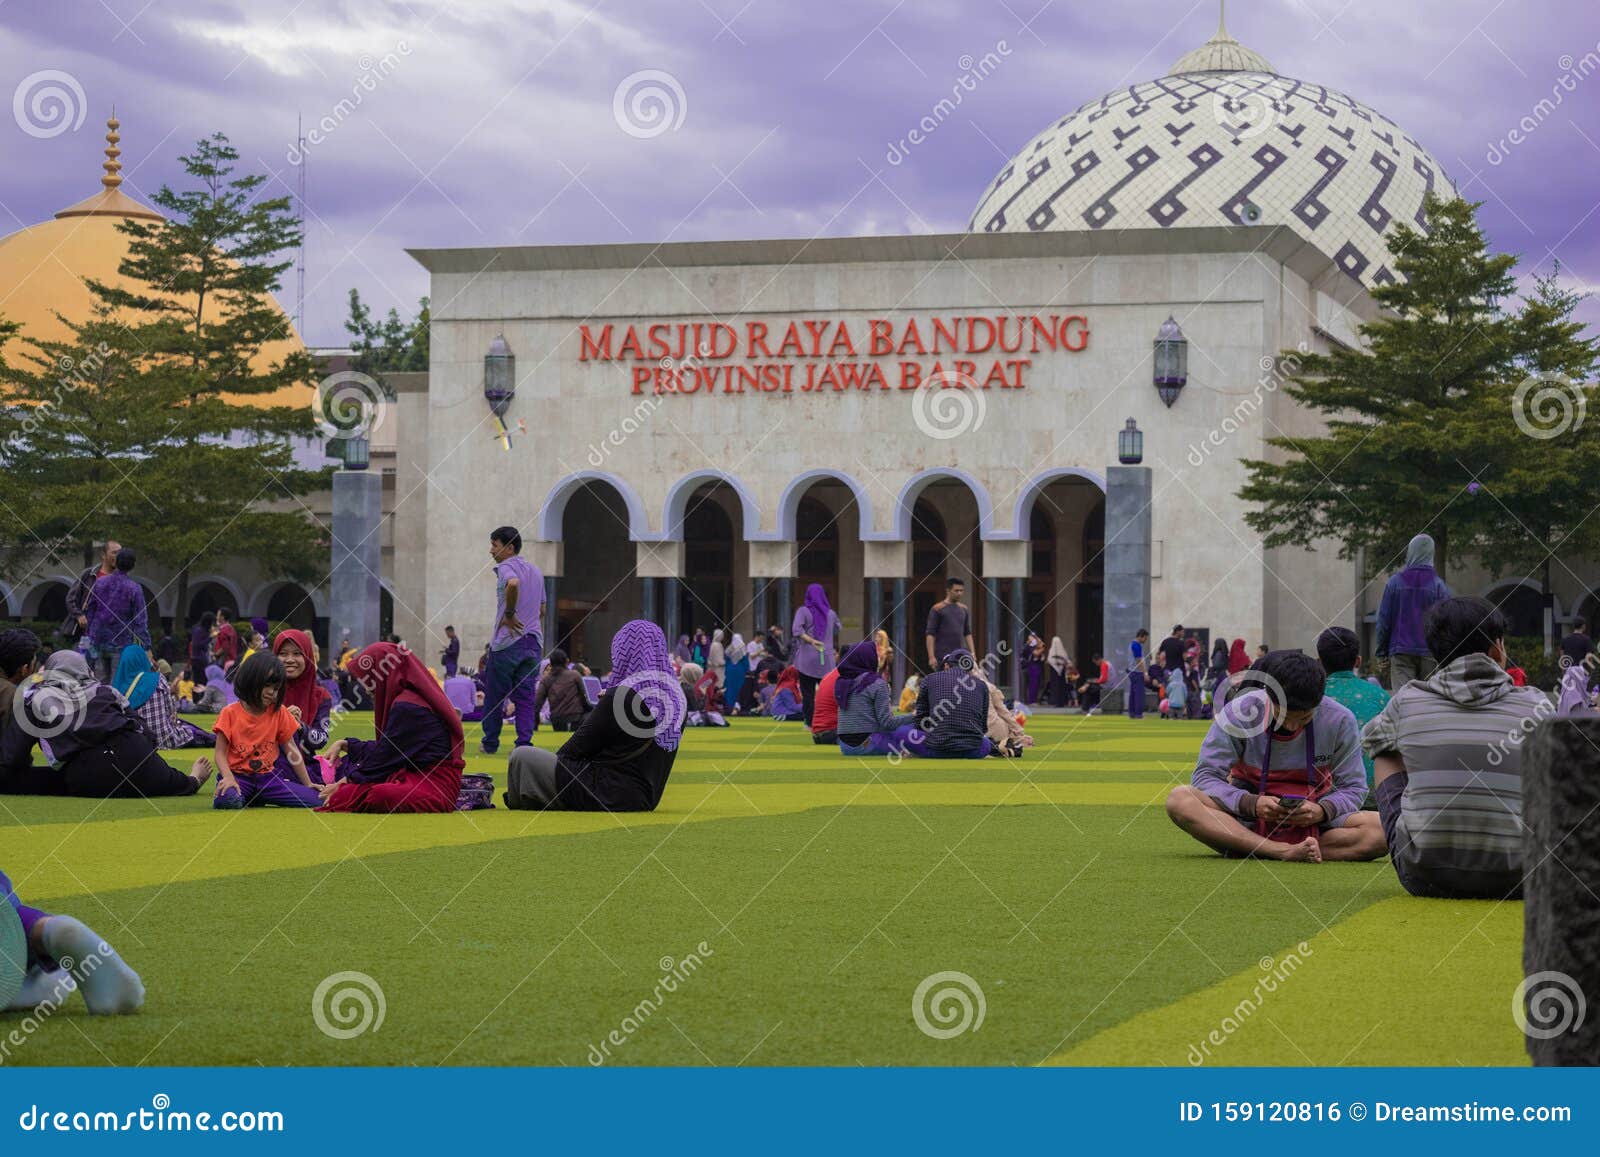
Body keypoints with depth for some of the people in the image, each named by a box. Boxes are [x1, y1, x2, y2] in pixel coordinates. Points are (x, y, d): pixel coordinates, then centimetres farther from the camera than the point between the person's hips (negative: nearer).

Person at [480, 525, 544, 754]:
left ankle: (490, 743, 16)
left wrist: (509, 614, -22)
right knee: (526, 697, 4)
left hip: (507, 642, -7)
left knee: (494, 696, 7)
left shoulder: (506, 567, -9)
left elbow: (513, 583, -33)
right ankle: (524, 743, -4)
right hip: (533, 641, 7)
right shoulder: (536, 571, 17)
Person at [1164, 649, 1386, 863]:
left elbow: (1353, 788, -1)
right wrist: (1251, 804, -28)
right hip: (1247, 820, -1)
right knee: (1180, 799, -30)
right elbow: (1205, 776, -10)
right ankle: (1283, 851, -38)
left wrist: (1322, 811, -24)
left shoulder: (1340, 720, -7)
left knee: (1381, 830, -29)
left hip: (1312, 821, 1)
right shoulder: (1239, 712, -10)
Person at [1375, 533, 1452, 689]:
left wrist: (1382, 651, 11)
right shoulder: (1439, 585, 0)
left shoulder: (1395, 581, 1)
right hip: (1430, 652, 0)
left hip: (1400, 651, 0)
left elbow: (1384, 619, 3)